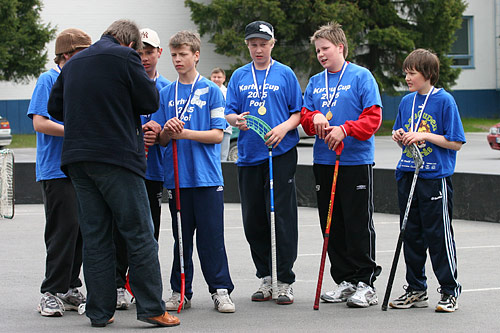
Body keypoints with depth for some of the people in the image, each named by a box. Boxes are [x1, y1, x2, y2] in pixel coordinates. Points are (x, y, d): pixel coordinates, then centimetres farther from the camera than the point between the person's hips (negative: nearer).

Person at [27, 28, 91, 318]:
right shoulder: (49, 80, -5)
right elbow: (40, 122, -13)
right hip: (56, 170, -7)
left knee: (82, 229, 8)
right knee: (65, 228, -11)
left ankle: (70, 289, 17)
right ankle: (52, 293, -7)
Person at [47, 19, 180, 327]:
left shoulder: (74, 63, 16)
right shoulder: (125, 57, -4)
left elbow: (55, 108, 20)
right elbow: (150, 102, -4)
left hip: (77, 159, 6)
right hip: (117, 157, -6)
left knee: (95, 237, 8)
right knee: (140, 234, -1)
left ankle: (100, 312, 8)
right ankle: (152, 308, -3)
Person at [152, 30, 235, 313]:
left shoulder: (211, 90, 0)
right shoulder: (166, 94, 10)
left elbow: (218, 135, -5)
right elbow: (161, 140, 11)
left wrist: (185, 133, -15)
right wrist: (167, 131, -11)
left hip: (207, 176, -3)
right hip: (176, 177, 3)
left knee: (211, 236, -2)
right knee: (181, 237, 8)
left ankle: (221, 290, 5)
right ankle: (181, 292, 15)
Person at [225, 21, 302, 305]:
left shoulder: (285, 74, 4)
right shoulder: (239, 77, 12)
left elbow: (299, 112, 3)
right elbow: (229, 112, 12)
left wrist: (284, 128, -15)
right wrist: (236, 119, -11)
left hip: (281, 154, -4)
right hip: (249, 154, 4)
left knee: (282, 216, -7)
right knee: (253, 220, 6)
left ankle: (285, 281, -1)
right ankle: (266, 278, 18)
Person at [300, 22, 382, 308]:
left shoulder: (361, 76, -4)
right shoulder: (315, 82, 13)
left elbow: (373, 117, -10)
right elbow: (304, 116, 12)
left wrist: (344, 129, -22)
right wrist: (314, 118, -10)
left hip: (356, 161, -6)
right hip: (324, 161, 6)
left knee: (359, 224, -3)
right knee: (332, 225, 8)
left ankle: (365, 282, 3)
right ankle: (345, 280, 16)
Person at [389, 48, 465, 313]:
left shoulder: (444, 101, -7)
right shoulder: (407, 102, 11)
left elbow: (456, 142, -9)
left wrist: (425, 136, -16)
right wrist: (399, 137, -3)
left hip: (436, 177, -6)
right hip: (408, 175, 6)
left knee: (438, 235, -3)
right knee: (411, 235, 10)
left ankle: (450, 291, 6)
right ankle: (416, 290, 19)